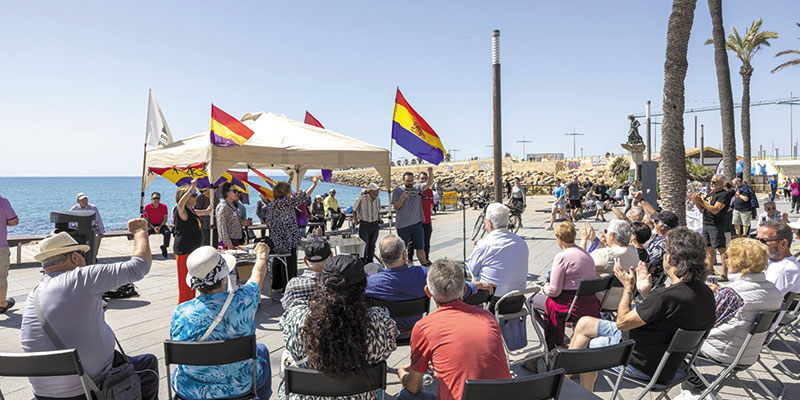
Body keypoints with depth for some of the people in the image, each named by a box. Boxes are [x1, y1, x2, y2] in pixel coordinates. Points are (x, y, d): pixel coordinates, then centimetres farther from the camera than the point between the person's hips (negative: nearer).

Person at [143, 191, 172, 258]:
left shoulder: (164, 207, -3)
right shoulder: (147, 207, -6)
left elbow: (165, 219, -1)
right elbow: (146, 220, -4)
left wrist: (160, 227, -16)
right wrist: (153, 227, -17)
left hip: (161, 225, 1)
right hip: (151, 225, -1)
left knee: (167, 232, -29)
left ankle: (164, 247, -8)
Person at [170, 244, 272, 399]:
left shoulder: (180, 312, -21)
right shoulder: (243, 302, -24)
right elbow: (258, 273, -1)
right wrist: (261, 255, 21)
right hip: (240, 386, -1)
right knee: (261, 351, 30)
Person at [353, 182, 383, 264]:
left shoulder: (378, 199, 4)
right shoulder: (362, 199, -12)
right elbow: (354, 210, 3)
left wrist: (379, 219, 7)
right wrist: (355, 220, -4)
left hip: (375, 225, 5)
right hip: (364, 224, -5)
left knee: (372, 245, 8)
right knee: (365, 244, -11)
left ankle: (370, 261, 21)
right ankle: (362, 262, 2)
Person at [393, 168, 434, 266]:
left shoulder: (417, 188, 7)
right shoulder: (397, 191, -2)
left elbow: (429, 183, 0)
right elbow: (396, 207, -7)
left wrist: (430, 173, -16)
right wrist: (402, 197, -23)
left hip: (417, 224, 3)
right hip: (403, 225, -3)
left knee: (420, 247, 10)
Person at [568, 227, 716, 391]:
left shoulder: (667, 296, -34)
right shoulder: (706, 293, -5)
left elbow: (622, 322, -20)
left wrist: (627, 287, -7)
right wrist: (646, 292, 2)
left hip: (643, 366, -9)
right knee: (584, 323, 18)